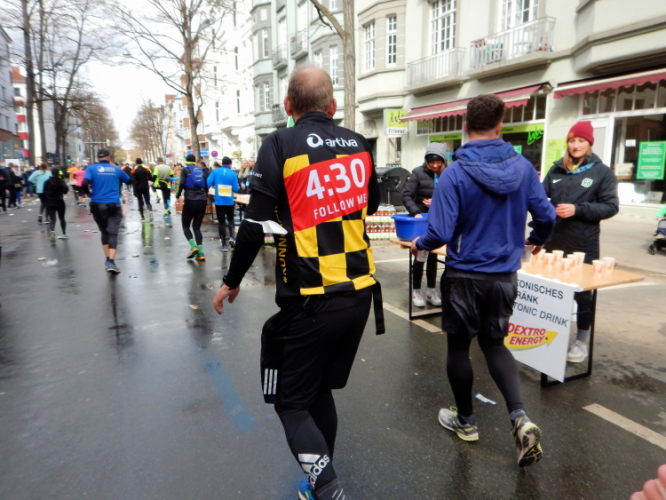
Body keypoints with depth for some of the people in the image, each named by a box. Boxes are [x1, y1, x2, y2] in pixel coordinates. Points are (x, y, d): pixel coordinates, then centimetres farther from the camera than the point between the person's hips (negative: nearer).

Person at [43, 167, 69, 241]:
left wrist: (46, 203, 13)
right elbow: (66, 190, -21)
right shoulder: (61, 181, -4)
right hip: (60, 202, -1)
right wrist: (62, 192, 2)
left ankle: (52, 231, -33)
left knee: (52, 219, -5)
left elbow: (45, 193, 7)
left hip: (50, 204, 1)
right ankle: (64, 234, 22)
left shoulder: (47, 182, 5)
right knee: (62, 218, 15)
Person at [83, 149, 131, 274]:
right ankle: (111, 262, -19)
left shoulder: (91, 168, 2)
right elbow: (129, 180, 21)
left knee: (104, 232, 19)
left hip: (97, 205, 1)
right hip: (114, 205, -1)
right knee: (113, 233, -5)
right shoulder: (116, 169, 7)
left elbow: (85, 183, -14)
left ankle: (108, 259, 21)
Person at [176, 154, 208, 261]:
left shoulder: (185, 170, 5)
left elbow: (182, 184, -10)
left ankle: (193, 246, -10)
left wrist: (177, 197, 0)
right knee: (197, 226, 11)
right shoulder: (201, 170, 16)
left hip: (190, 201, -4)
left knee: (185, 225, 12)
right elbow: (206, 185, 12)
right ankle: (200, 253, -2)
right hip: (202, 201, 4)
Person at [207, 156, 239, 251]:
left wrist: (215, 185, 13)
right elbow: (236, 189, -2)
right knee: (230, 219, 22)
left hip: (219, 201, 0)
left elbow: (207, 184, -7)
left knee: (221, 222, 7)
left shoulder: (215, 172, -3)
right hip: (229, 201, 0)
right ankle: (232, 237, 2)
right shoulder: (233, 174, -4)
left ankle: (224, 245, 8)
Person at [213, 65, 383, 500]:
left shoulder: (281, 145, -9)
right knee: (321, 390, 21)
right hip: (360, 292, 6)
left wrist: (232, 282, 2)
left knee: (292, 401, 10)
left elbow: (256, 225, -11)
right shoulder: (359, 145, 6)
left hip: (309, 300, -6)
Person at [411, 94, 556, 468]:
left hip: (464, 276, -4)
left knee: (459, 347, 16)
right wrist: (538, 238, 21)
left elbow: (441, 234, -20)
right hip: (504, 276, 4)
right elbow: (547, 216, -1)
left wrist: (419, 244, 2)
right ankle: (520, 418, 7)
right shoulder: (523, 167, -4)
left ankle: (466, 421, 33)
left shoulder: (454, 174, -16)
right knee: (495, 344, 23)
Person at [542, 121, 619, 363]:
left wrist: (577, 209, -18)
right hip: (553, 242, 4)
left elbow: (611, 206, -6)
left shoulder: (602, 172, -1)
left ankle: (581, 341, 22)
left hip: (584, 245, -3)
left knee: (582, 293, 7)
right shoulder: (556, 170, 8)